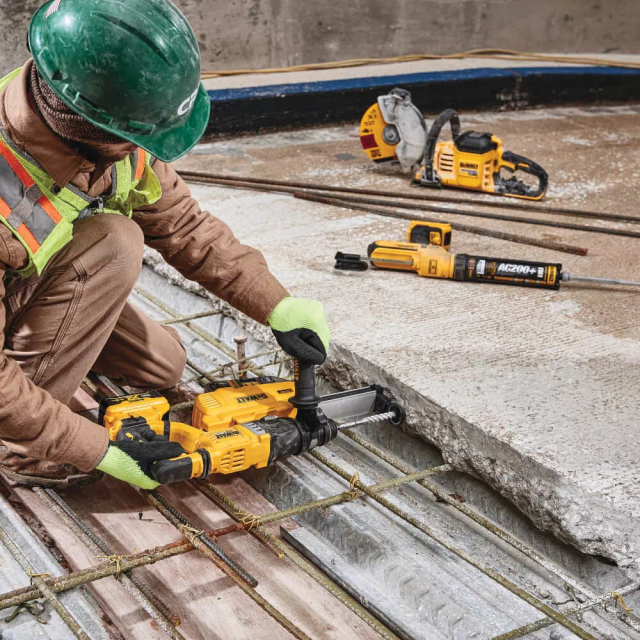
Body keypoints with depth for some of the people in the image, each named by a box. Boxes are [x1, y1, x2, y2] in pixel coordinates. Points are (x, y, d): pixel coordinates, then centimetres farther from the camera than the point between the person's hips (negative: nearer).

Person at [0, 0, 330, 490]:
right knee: (113, 243, -30)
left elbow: (181, 224, -8)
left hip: (43, 285, 7)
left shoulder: (113, 132, -23)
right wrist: (100, 451, -30)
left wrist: (277, 306, -12)